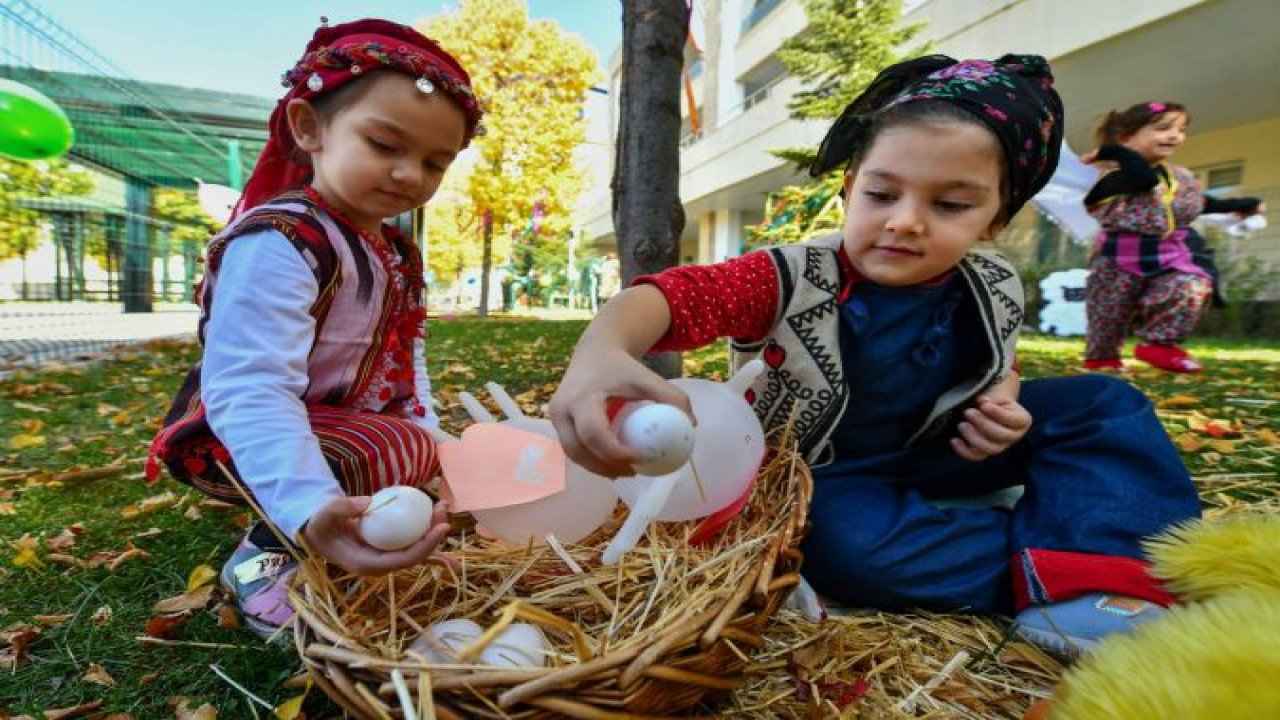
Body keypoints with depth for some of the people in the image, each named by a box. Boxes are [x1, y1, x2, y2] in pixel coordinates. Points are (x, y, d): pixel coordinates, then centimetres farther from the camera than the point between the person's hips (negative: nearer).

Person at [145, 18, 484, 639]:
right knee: (404, 447, -32)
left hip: (354, 423, 9)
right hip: (248, 444, -9)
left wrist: (428, 434, -4)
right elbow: (250, 392, -38)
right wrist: (310, 508, -52)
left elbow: (403, 357, 10)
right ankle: (267, 555, -8)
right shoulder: (276, 243, -27)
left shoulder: (397, 252, 3)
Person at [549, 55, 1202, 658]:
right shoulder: (789, 280, -24)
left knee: (1100, 403, -4)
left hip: (927, 461, 5)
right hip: (818, 478, -4)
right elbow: (673, 295, -40)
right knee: (843, 539, -39)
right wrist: (602, 354, -63)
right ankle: (1052, 560, -20)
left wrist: (1001, 406, -12)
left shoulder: (994, 295, -8)